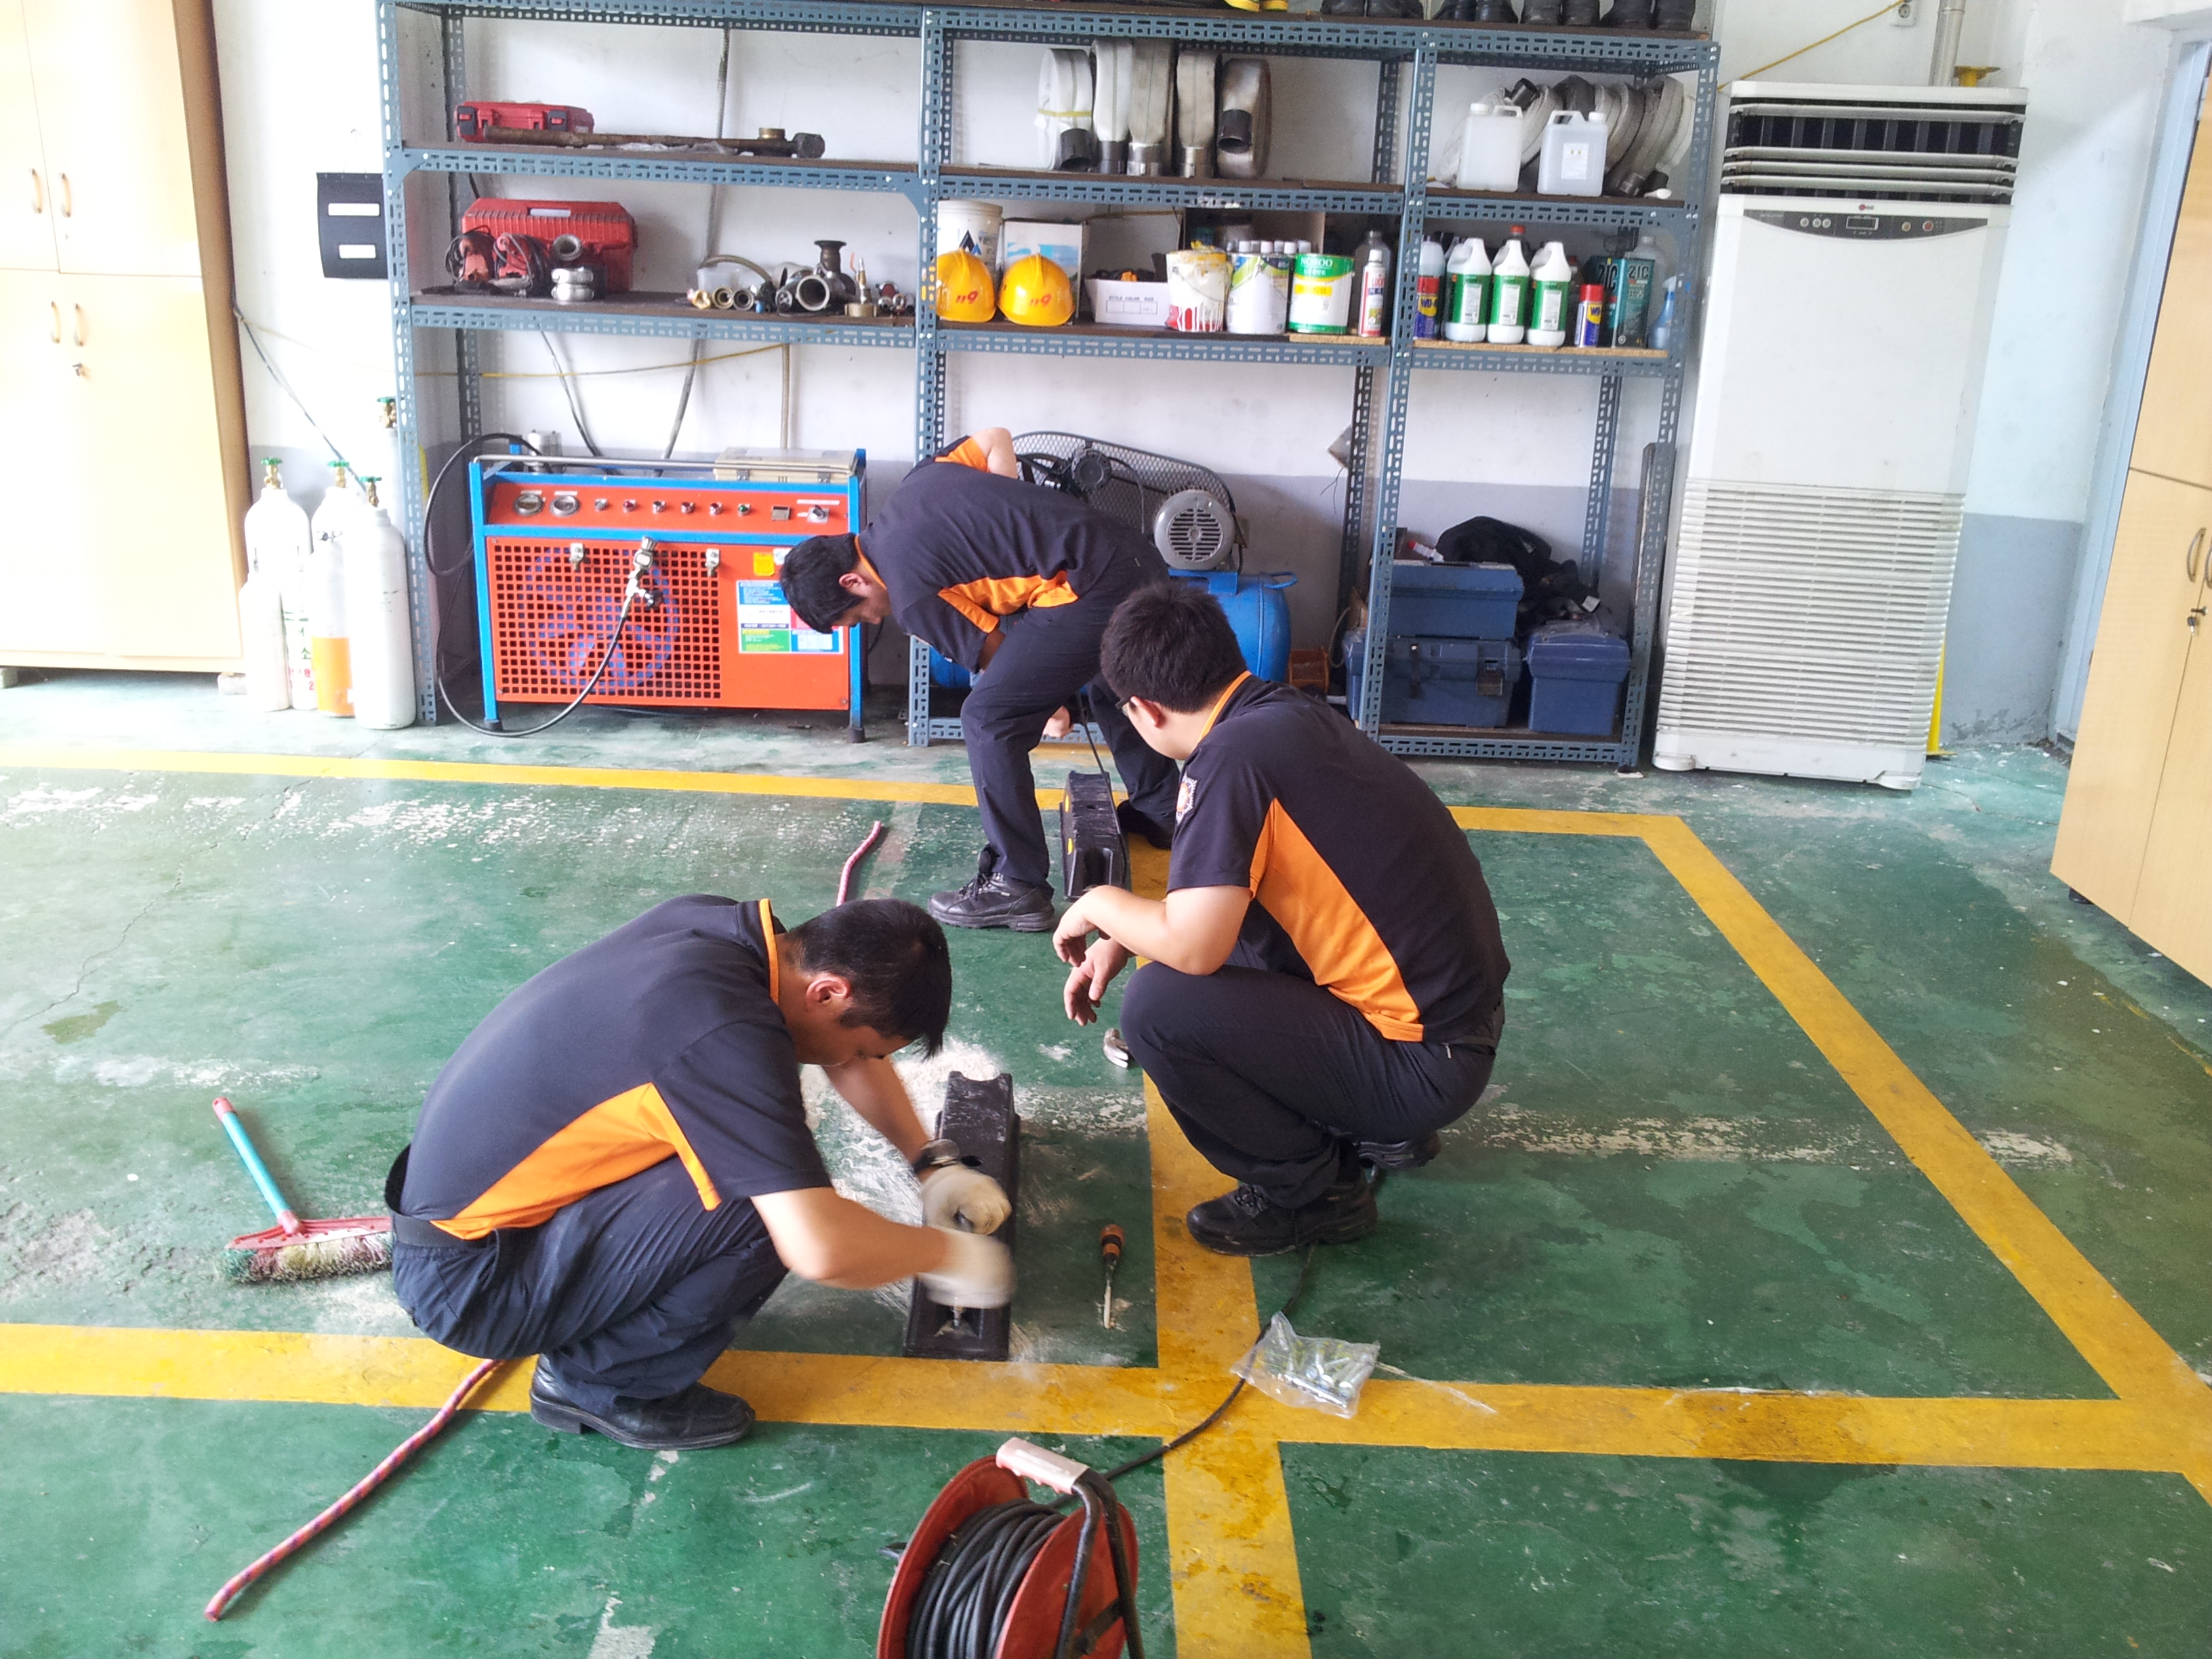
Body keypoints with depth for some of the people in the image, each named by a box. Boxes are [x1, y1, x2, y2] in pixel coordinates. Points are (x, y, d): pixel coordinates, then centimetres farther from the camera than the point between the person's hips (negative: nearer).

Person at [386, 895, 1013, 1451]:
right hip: (466, 1286, -9)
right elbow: (821, 1248, -35)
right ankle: (597, 1382, -1)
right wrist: (945, 1254, -16)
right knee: (765, 1206, -22)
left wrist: (935, 1162, 11)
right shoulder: (726, 1033, -30)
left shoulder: (714, 921, -3)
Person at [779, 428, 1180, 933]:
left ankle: (1016, 888, 3)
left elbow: (998, 656, -1)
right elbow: (997, 440, 18)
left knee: (988, 720, -4)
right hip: (1141, 560, 10)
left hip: (1092, 589, -10)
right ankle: (1158, 811, 53)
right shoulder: (916, 483, 12)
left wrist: (1051, 700, 16)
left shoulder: (911, 594, -9)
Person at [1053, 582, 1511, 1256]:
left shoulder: (1231, 756, -21)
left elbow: (1192, 944, -24)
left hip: (1426, 1060, -9)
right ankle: (1382, 1130, 24)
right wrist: (1123, 937, 13)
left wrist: (1101, 905, -5)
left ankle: (1307, 1192, 4)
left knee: (1157, 1006, -15)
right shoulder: (1291, 712, 6)